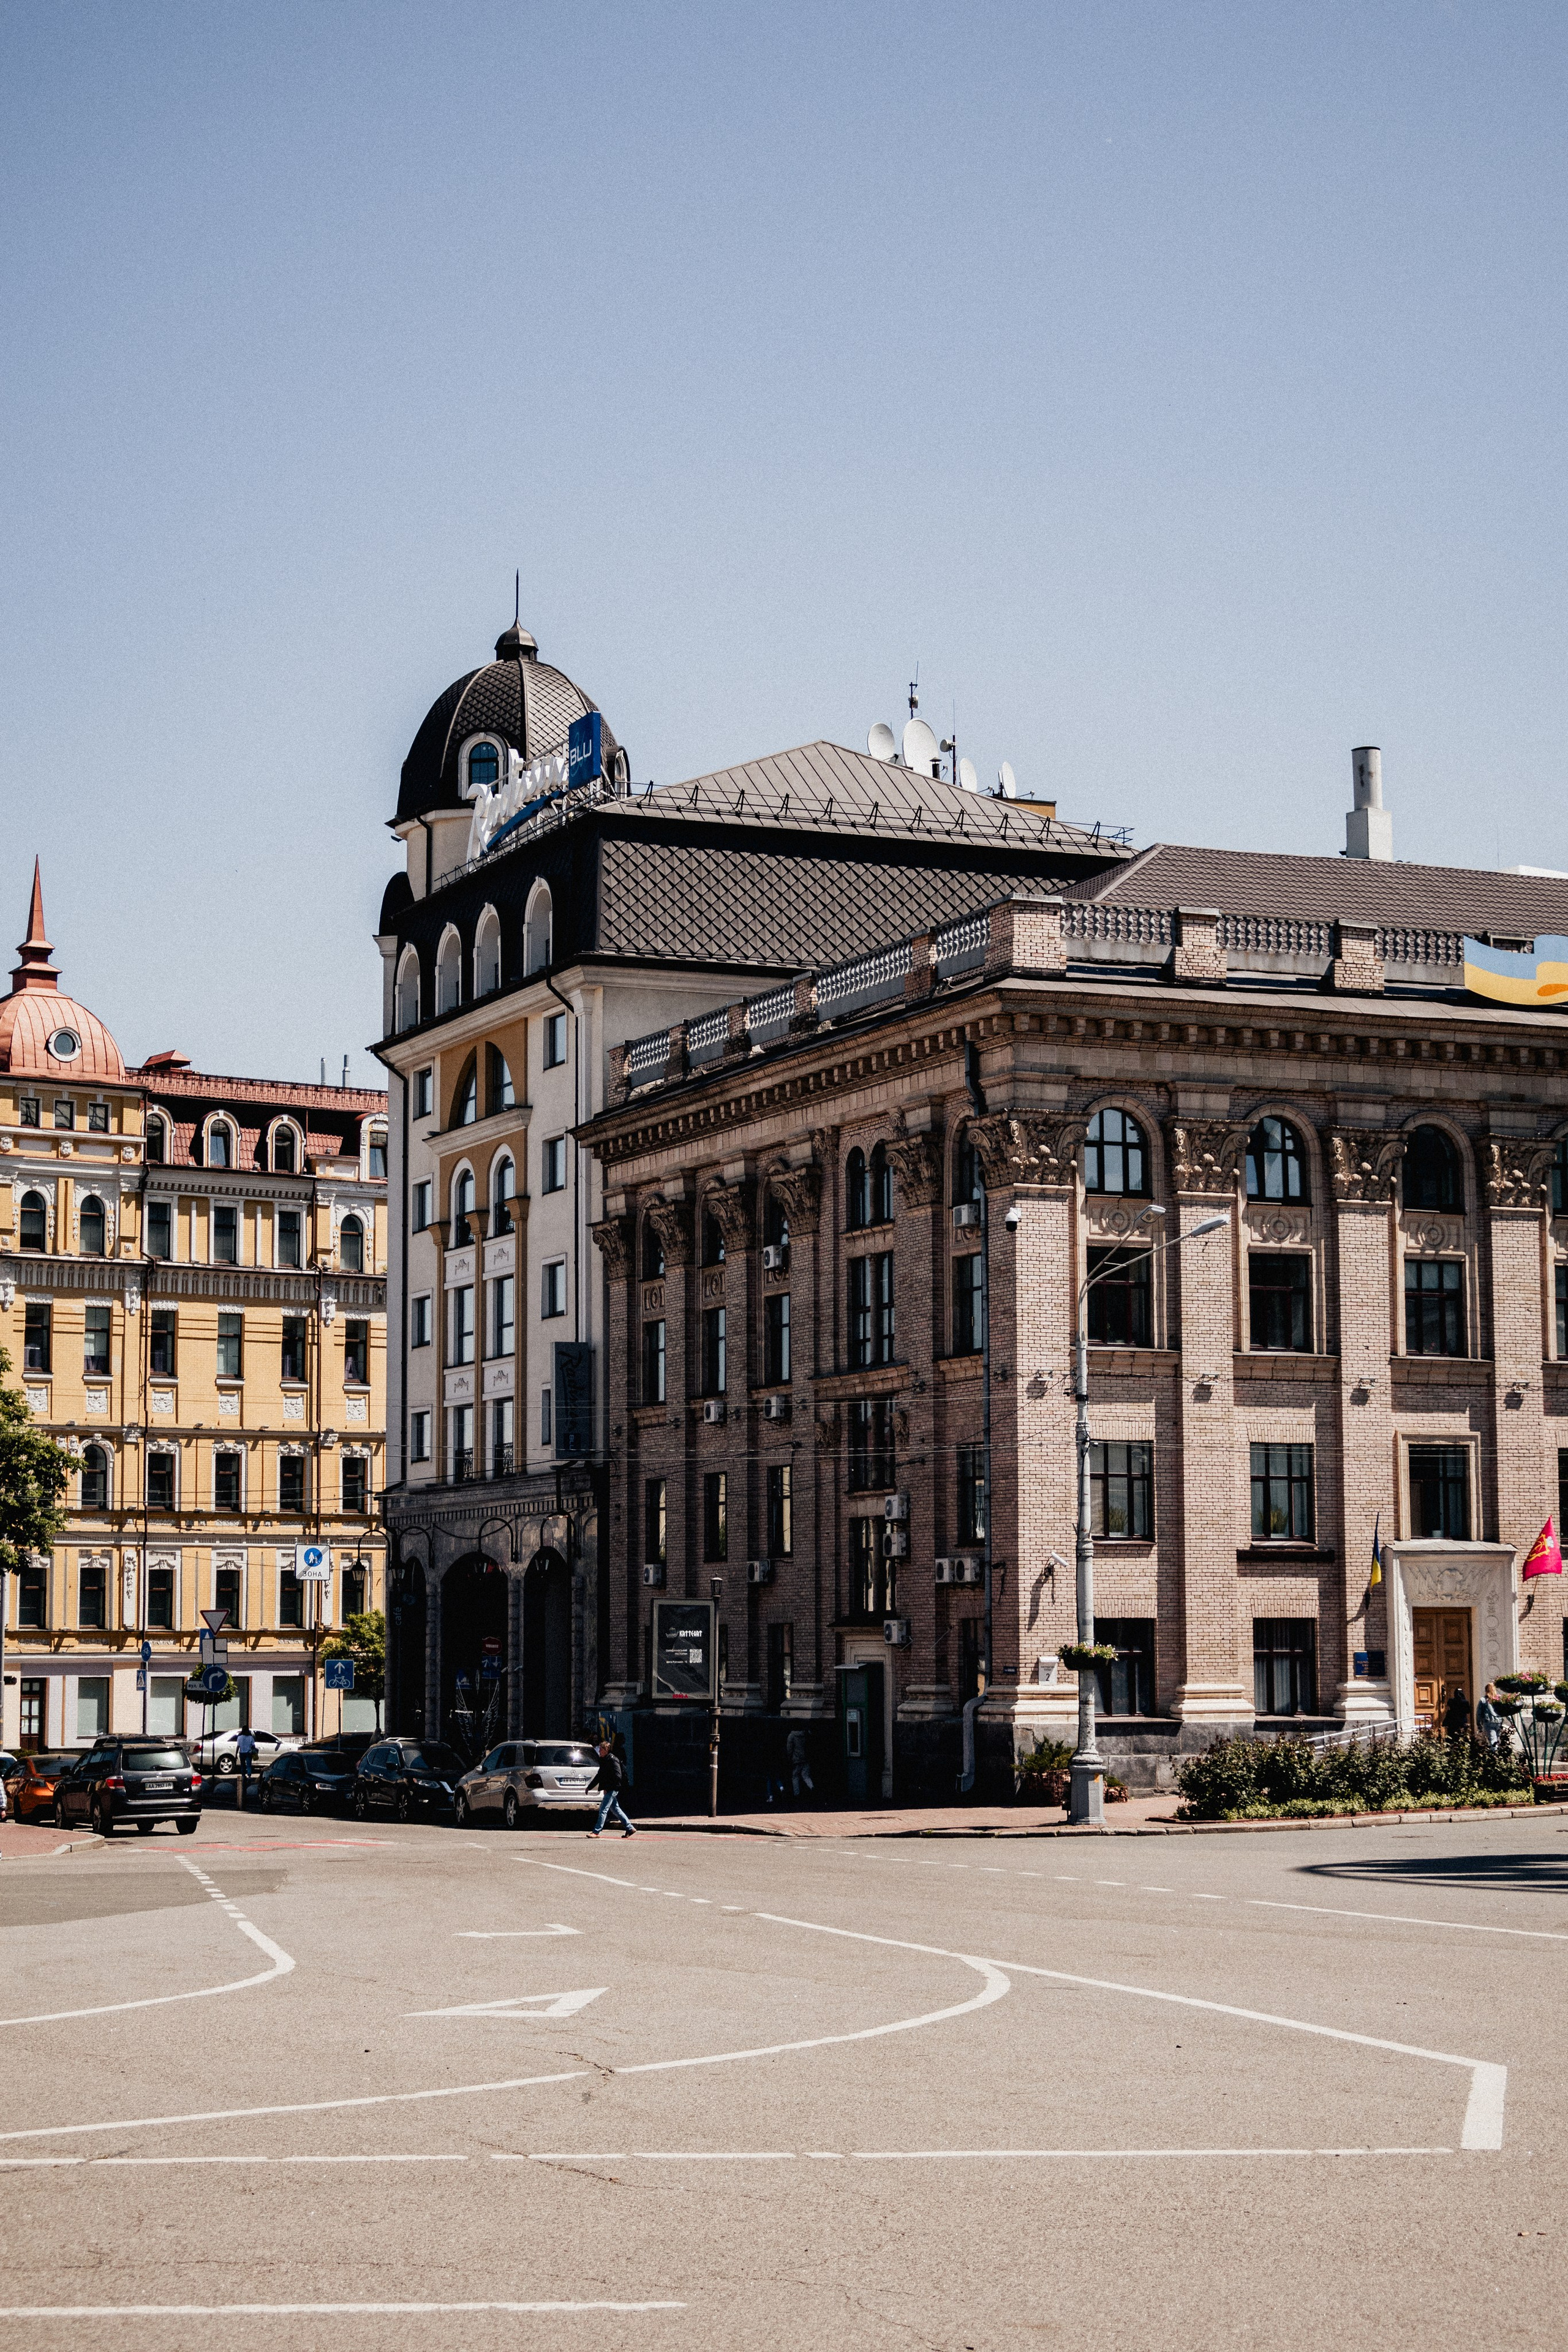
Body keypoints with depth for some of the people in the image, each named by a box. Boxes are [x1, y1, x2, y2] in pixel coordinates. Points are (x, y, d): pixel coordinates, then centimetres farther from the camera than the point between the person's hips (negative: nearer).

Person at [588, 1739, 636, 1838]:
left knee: (603, 1809, -9)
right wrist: (590, 1787, 23)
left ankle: (596, 1832, -9)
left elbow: (618, 1776, -20)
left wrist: (607, 1787, -21)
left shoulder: (613, 1760, -14)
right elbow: (599, 1776, 23)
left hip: (612, 1789, -10)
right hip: (609, 1790, 10)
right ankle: (630, 1828, 20)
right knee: (615, 1809, 14)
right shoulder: (603, 1760, 14)